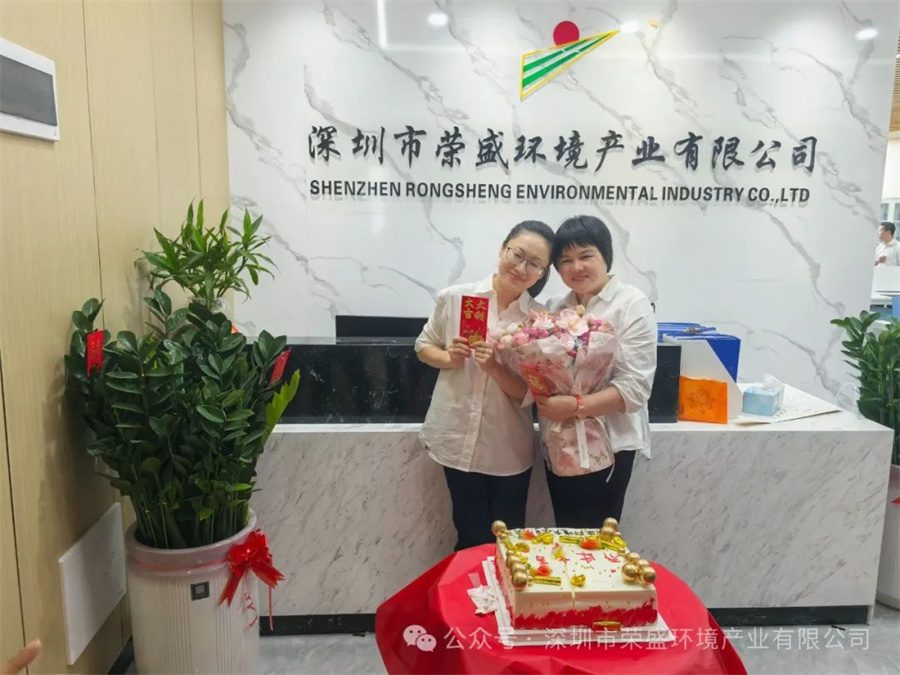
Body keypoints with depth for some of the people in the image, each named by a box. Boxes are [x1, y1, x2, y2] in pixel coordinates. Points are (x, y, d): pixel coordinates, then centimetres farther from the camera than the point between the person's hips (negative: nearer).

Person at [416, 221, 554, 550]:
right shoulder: (454, 298, -7)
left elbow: (530, 392, -7)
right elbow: (423, 346, 8)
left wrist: (494, 367, -24)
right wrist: (449, 358, -13)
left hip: (509, 450, 1)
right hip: (459, 441, 0)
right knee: (474, 539, 14)